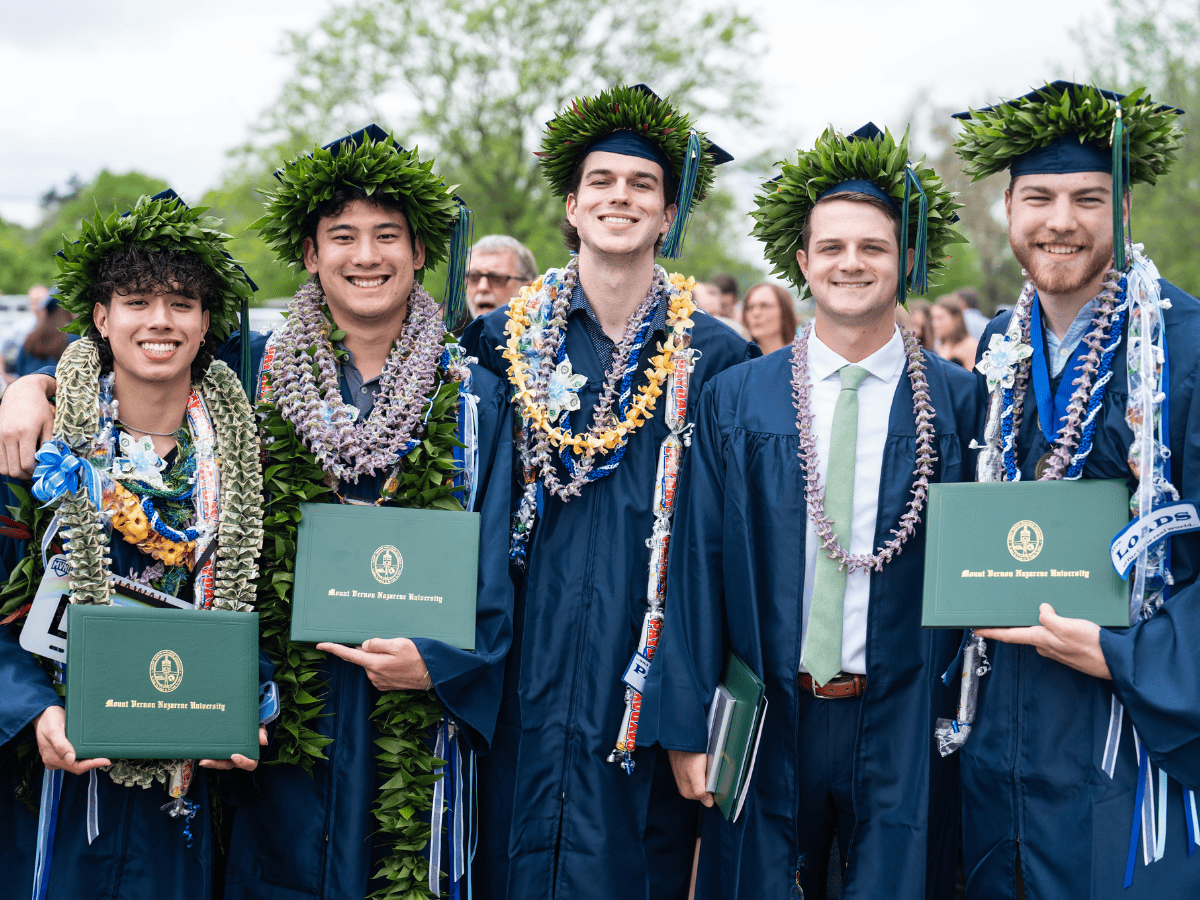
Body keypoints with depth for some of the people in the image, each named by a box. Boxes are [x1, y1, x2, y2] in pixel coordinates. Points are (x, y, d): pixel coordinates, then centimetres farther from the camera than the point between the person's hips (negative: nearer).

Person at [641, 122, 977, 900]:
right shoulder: (734, 401, 2)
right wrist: (687, 725, -3)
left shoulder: (957, 404, 0)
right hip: (768, 723, 1)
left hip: (907, 730, -1)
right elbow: (697, 564, 0)